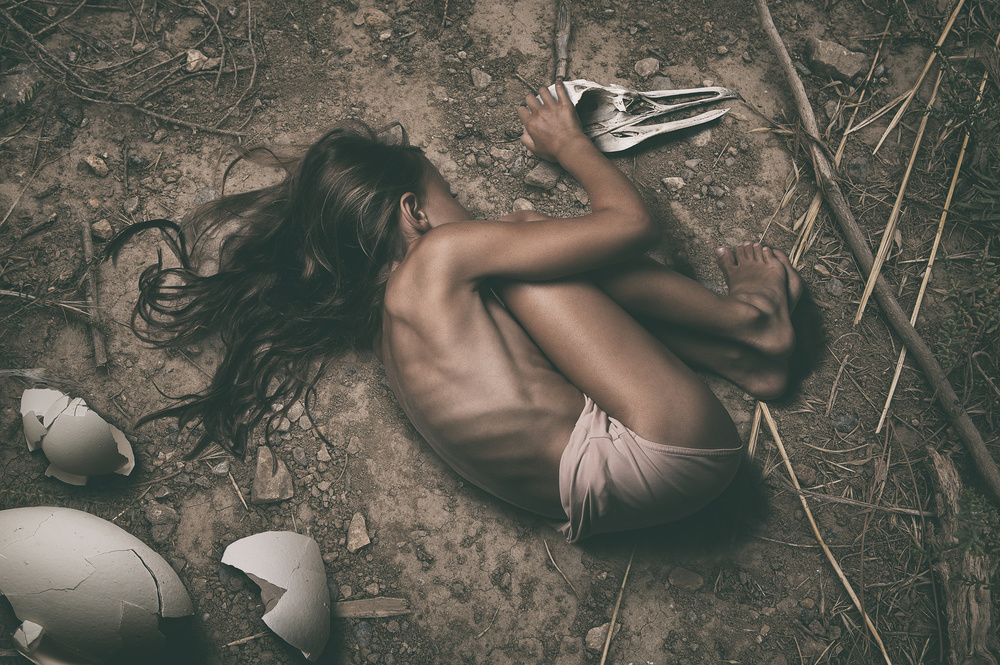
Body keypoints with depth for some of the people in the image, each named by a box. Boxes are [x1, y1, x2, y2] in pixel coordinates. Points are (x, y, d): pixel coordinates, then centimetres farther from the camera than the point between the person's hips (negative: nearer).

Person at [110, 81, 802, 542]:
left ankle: (746, 358, 12)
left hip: (593, 493, 9)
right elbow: (631, 222, -5)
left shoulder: (380, 315, 19)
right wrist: (569, 143, 11)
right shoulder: (439, 256, -7)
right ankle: (747, 322, 13)